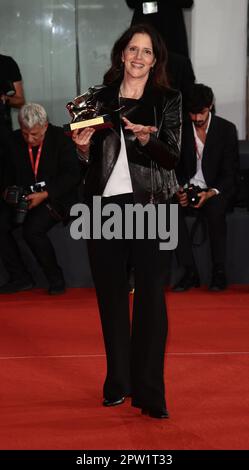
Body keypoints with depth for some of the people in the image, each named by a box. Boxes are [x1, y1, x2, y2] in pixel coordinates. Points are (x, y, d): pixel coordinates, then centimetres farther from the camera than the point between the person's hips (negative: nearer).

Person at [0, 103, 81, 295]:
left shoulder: (60, 139, -10)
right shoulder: (16, 140, 4)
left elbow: (72, 175, -13)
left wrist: (45, 195, -23)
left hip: (55, 198, -5)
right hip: (24, 197, 6)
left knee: (33, 230, -31)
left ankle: (56, 279, -10)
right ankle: (21, 278, -4)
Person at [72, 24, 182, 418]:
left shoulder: (168, 101, 5)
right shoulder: (101, 99, 11)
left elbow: (172, 158, -3)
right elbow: (91, 160, 16)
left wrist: (147, 139, -21)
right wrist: (83, 146, -5)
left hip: (149, 205, -3)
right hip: (105, 205, 3)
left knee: (150, 296, -8)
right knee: (111, 294, 6)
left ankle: (150, 393, -6)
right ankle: (118, 383, 17)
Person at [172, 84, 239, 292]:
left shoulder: (227, 129, -2)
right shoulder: (181, 130, 3)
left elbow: (230, 173, -5)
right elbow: (176, 168, 6)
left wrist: (212, 193, -24)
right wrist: (179, 190, -16)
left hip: (217, 190, -2)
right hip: (189, 188, 2)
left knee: (215, 209, -38)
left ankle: (219, 271, -23)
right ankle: (190, 272, -25)